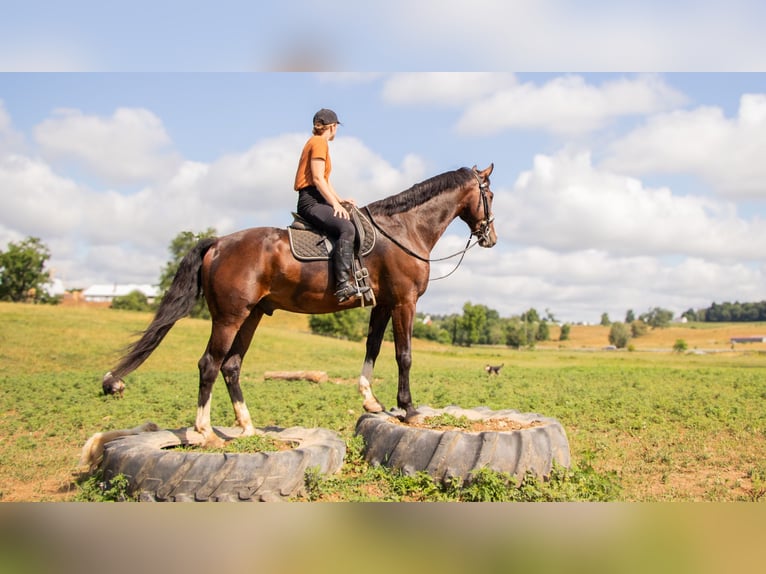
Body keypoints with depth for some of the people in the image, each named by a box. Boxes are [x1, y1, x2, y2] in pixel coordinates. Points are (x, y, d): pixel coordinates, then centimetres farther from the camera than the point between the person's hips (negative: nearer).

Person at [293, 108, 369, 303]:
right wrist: (335, 204, -19)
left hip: (317, 200, 11)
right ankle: (342, 284, -40)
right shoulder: (319, 142, -6)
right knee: (346, 228, -30)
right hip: (310, 201, -11)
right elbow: (318, 178, -16)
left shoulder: (317, 143, 25)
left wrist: (340, 200, 15)